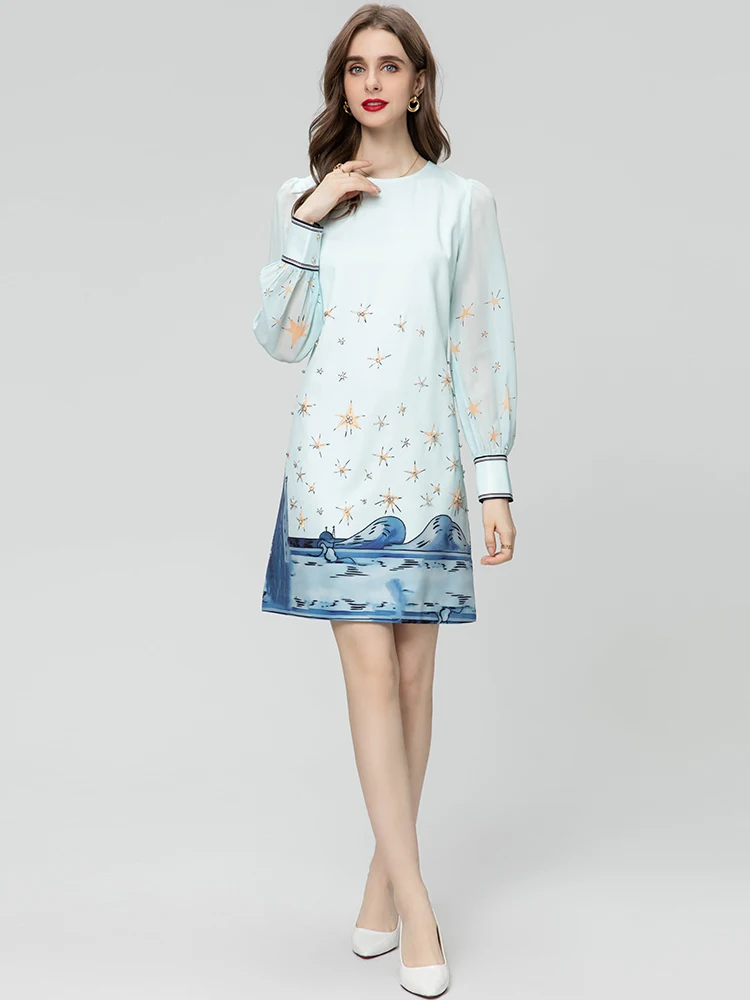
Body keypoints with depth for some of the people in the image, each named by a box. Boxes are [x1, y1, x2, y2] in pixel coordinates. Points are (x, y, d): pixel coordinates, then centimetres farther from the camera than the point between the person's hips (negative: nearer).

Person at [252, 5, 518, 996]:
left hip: (425, 457, 0)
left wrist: (495, 477, -2)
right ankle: (416, 903, 0)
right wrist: (307, 222, -5)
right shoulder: (305, 198, 10)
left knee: (413, 672, 4)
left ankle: (384, 876, 20)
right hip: (335, 455, 0)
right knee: (370, 668, -6)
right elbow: (276, 337, 4)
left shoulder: (464, 201, 6)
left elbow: (486, 342, 3)